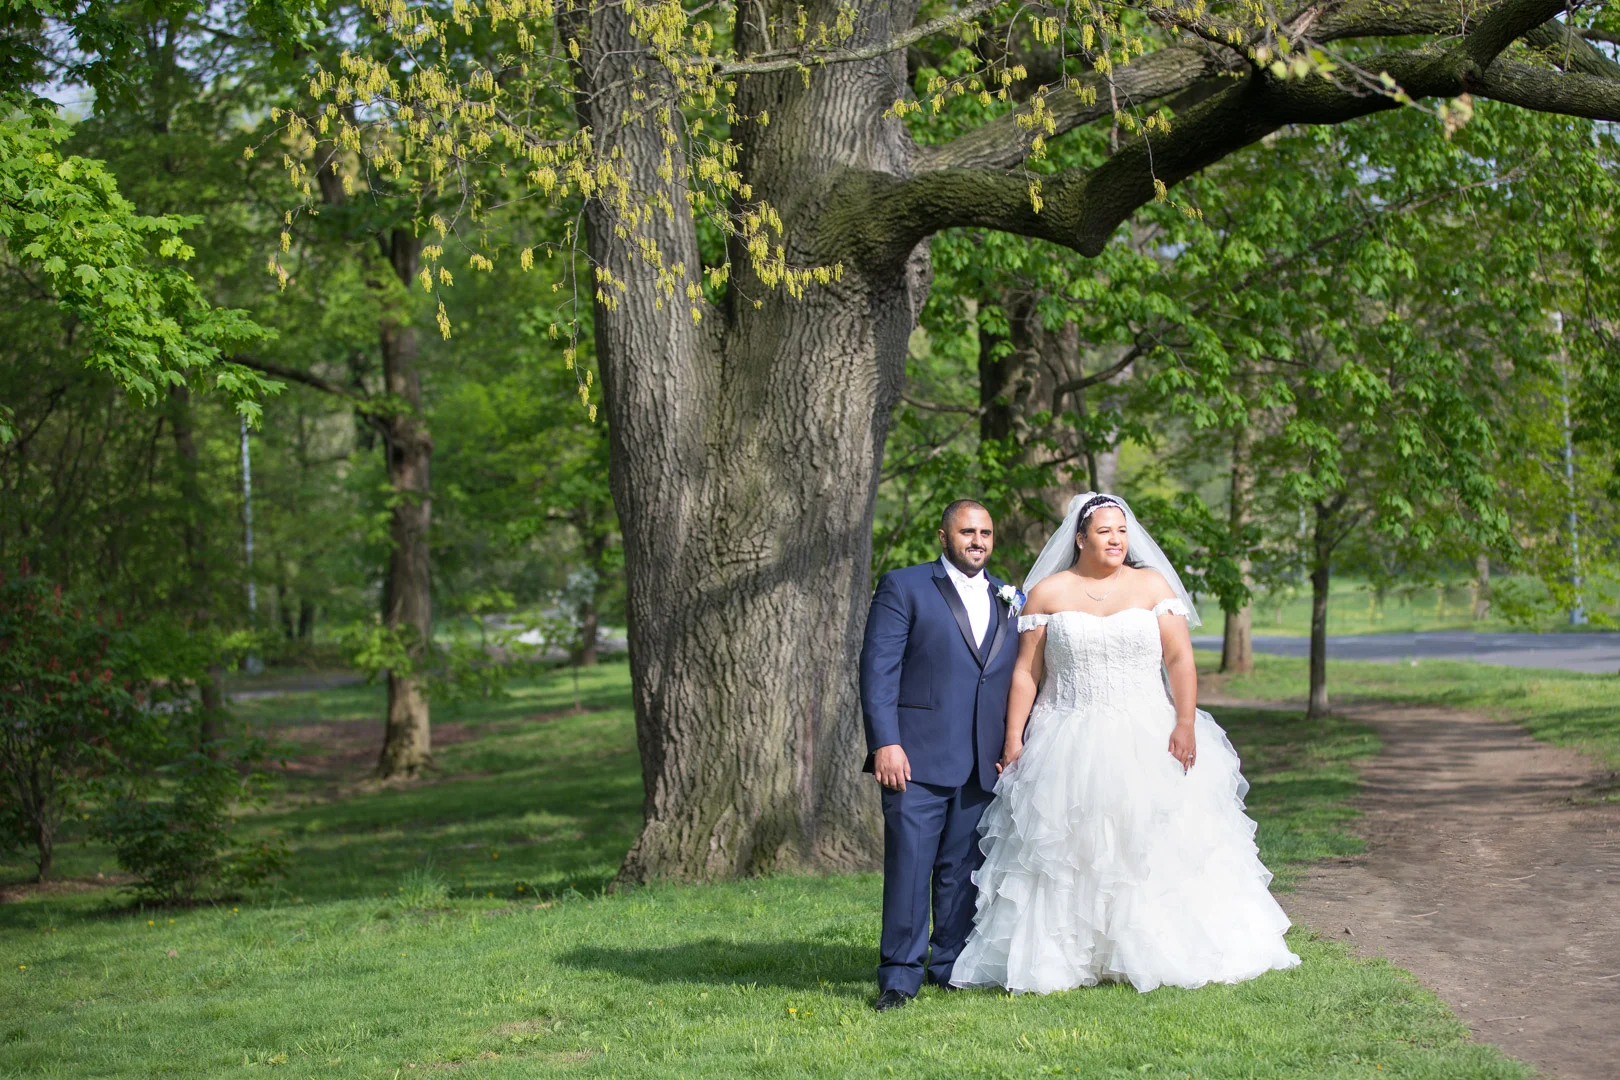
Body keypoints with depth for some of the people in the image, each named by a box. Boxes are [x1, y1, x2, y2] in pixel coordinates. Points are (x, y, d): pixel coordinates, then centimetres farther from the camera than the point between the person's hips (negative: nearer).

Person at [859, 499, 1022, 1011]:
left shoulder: (1009, 601, 16)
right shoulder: (904, 587, 2)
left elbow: (1019, 681, 18)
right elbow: (878, 668, -5)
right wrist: (885, 742, -14)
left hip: (984, 766, 4)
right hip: (917, 757, -4)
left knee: (963, 869, 9)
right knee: (909, 867, -5)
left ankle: (953, 967, 18)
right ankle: (899, 976, 0)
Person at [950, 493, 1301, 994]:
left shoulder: (1152, 586, 4)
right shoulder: (1047, 593, 4)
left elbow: (1180, 658, -1)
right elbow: (1027, 672, 3)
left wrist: (1186, 724, -12)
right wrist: (1013, 740, -3)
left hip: (1147, 742, 0)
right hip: (1070, 749, 0)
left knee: (1156, 850, 0)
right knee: (1069, 855, 0)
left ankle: (1159, 955, 8)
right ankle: (1058, 959, 6)